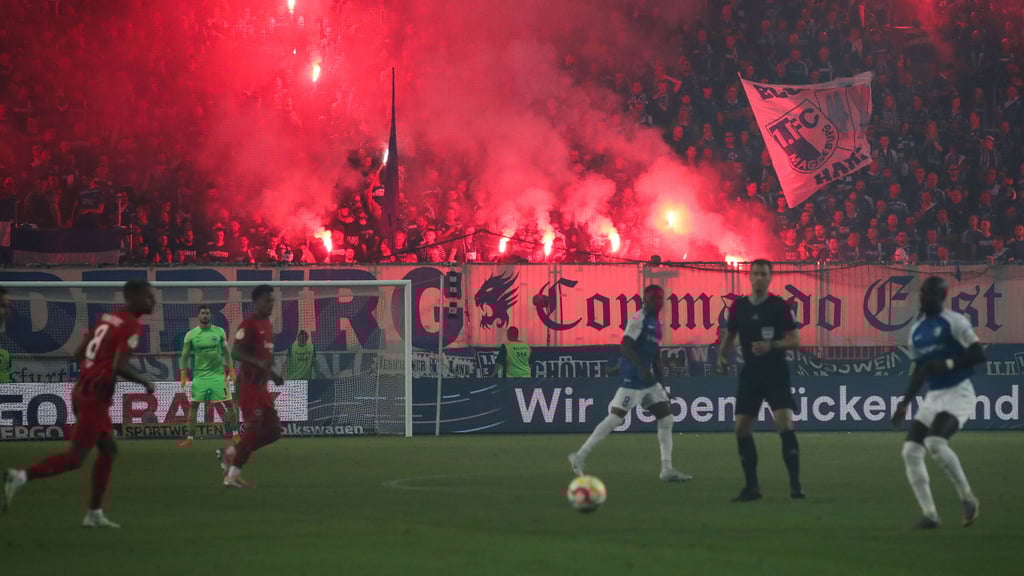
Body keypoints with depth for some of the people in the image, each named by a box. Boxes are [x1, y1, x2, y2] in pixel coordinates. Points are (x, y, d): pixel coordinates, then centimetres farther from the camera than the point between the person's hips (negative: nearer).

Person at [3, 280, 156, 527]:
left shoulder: (107, 318, 13)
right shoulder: (131, 326, -13)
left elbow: (78, 354, 16)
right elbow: (120, 367, -23)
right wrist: (145, 382, -8)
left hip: (83, 390, 10)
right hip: (95, 398, -10)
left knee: (108, 450, 18)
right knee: (75, 457, -6)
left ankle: (95, 514, 20)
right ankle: (21, 477, -13)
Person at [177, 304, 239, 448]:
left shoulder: (219, 332, 1)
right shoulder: (191, 334, -2)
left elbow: (226, 352, 8)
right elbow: (185, 355, 3)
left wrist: (231, 371, 4)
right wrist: (183, 375, -3)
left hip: (218, 374, 0)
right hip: (200, 375, 0)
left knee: (229, 404, -1)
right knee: (194, 405, -3)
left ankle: (235, 435, 10)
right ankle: (190, 439, 2)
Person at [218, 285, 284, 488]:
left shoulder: (267, 325, 16)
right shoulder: (249, 324, -13)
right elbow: (236, 352, -22)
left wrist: (273, 375, 14)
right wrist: (259, 363, -33)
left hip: (261, 385, 9)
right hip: (249, 384, -9)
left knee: (273, 430, 7)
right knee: (254, 429, -10)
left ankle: (232, 453, 16)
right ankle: (233, 474, -2)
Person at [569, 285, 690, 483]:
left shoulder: (656, 324, 17)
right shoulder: (639, 319, -10)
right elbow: (626, 347, -20)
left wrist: (661, 385, 21)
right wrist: (642, 368, -31)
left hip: (648, 380, 9)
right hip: (632, 378, -9)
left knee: (666, 417, 3)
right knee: (615, 417, -11)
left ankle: (667, 469, 3)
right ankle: (580, 456, -4)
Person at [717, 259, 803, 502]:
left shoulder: (779, 306, -6)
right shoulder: (739, 306, 5)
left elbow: (795, 340, -7)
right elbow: (729, 336, 18)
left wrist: (772, 346, -23)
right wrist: (722, 357, 0)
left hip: (776, 373, -4)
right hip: (750, 373, 4)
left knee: (785, 424, -17)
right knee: (742, 428, 0)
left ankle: (795, 484, -12)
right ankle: (751, 486, 11)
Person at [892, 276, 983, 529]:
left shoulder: (954, 322, -9)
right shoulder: (917, 330, 13)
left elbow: (979, 354, -15)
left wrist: (948, 364, -23)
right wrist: (906, 402, 14)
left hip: (958, 394, -8)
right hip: (932, 396, 8)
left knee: (935, 442, -28)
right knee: (911, 450, -5)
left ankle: (967, 497, -11)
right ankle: (930, 515, 0)